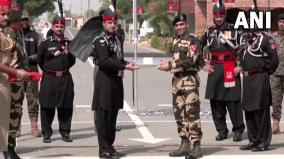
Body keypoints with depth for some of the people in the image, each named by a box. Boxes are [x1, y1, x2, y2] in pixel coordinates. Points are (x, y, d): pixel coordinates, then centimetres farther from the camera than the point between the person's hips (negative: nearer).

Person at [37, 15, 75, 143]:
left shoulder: (68, 42, 8)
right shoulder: (46, 43, -1)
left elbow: (72, 61, 17)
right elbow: (39, 60, 10)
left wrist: (68, 53, 3)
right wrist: (48, 70, 11)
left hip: (65, 79, 2)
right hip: (49, 79, -2)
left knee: (66, 107, 3)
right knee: (47, 107, -1)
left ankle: (65, 133, 12)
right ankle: (46, 134, 7)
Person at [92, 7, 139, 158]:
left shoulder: (116, 40, 16)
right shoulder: (100, 41, -10)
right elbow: (104, 61, -20)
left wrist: (128, 63, 2)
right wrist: (125, 66, -23)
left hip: (116, 80, 8)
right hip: (105, 80, -8)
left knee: (113, 115, 12)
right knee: (103, 115, -3)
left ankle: (110, 146, 20)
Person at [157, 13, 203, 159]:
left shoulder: (193, 40, -8)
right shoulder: (176, 41, 15)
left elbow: (190, 61, -19)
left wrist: (170, 65, -18)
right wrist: (167, 65, 4)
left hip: (190, 80, -8)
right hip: (177, 81, 8)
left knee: (192, 114, -8)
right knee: (179, 114, 10)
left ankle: (196, 147, -6)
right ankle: (185, 145, 18)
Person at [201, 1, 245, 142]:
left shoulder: (233, 32, -1)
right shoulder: (209, 32, 11)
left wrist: (240, 66, -6)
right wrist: (204, 65, 12)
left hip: (231, 70, -4)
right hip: (214, 70, 4)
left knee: (233, 100, -5)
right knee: (215, 101, 4)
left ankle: (238, 130, 3)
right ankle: (221, 130, 13)